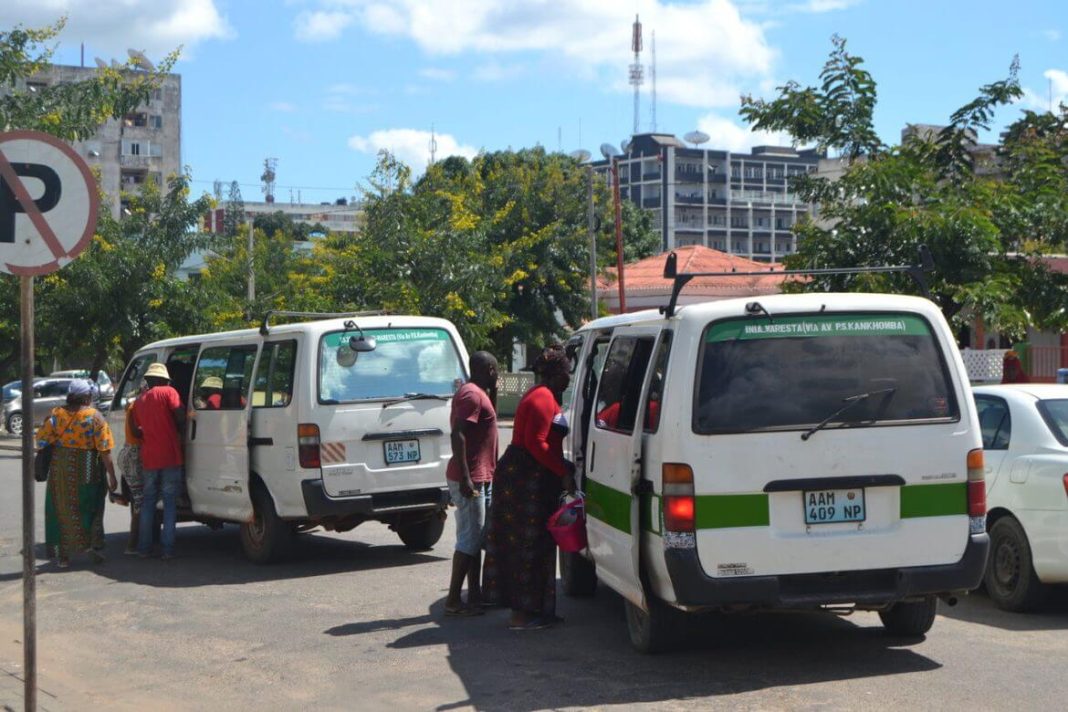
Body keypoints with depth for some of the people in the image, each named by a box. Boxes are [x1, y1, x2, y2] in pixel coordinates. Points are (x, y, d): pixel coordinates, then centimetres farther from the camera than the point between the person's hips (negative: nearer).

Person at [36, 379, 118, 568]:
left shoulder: (56, 414, 0)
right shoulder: (94, 417, -8)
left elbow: (41, 441, -2)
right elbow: (104, 450, -10)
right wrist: (111, 475, -5)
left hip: (60, 472, 2)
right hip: (86, 473, -2)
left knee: (62, 511, 11)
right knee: (91, 510, 14)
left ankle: (63, 555, 13)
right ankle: (94, 549, 14)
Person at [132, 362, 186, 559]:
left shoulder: (139, 400, 12)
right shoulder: (168, 392, -4)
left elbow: (136, 431, 15)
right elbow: (181, 417, -13)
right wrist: (179, 432, 6)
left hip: (148, 459, 4)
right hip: (170, 457, -4)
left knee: (148, 502, 14)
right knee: (170, 503, 1)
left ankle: (144, 548, 13)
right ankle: (167, 549, -2)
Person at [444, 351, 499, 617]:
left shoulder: (476, 393, 17)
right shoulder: (472, 395, -15)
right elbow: (457, 435, -24)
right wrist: (465, 478, -27)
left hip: (480, 478, 11)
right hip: (471, 479, -11)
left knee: (475, 539, 13)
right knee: (470, 540, -7)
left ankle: (475, 597, 18)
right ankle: (454, 600, -4)